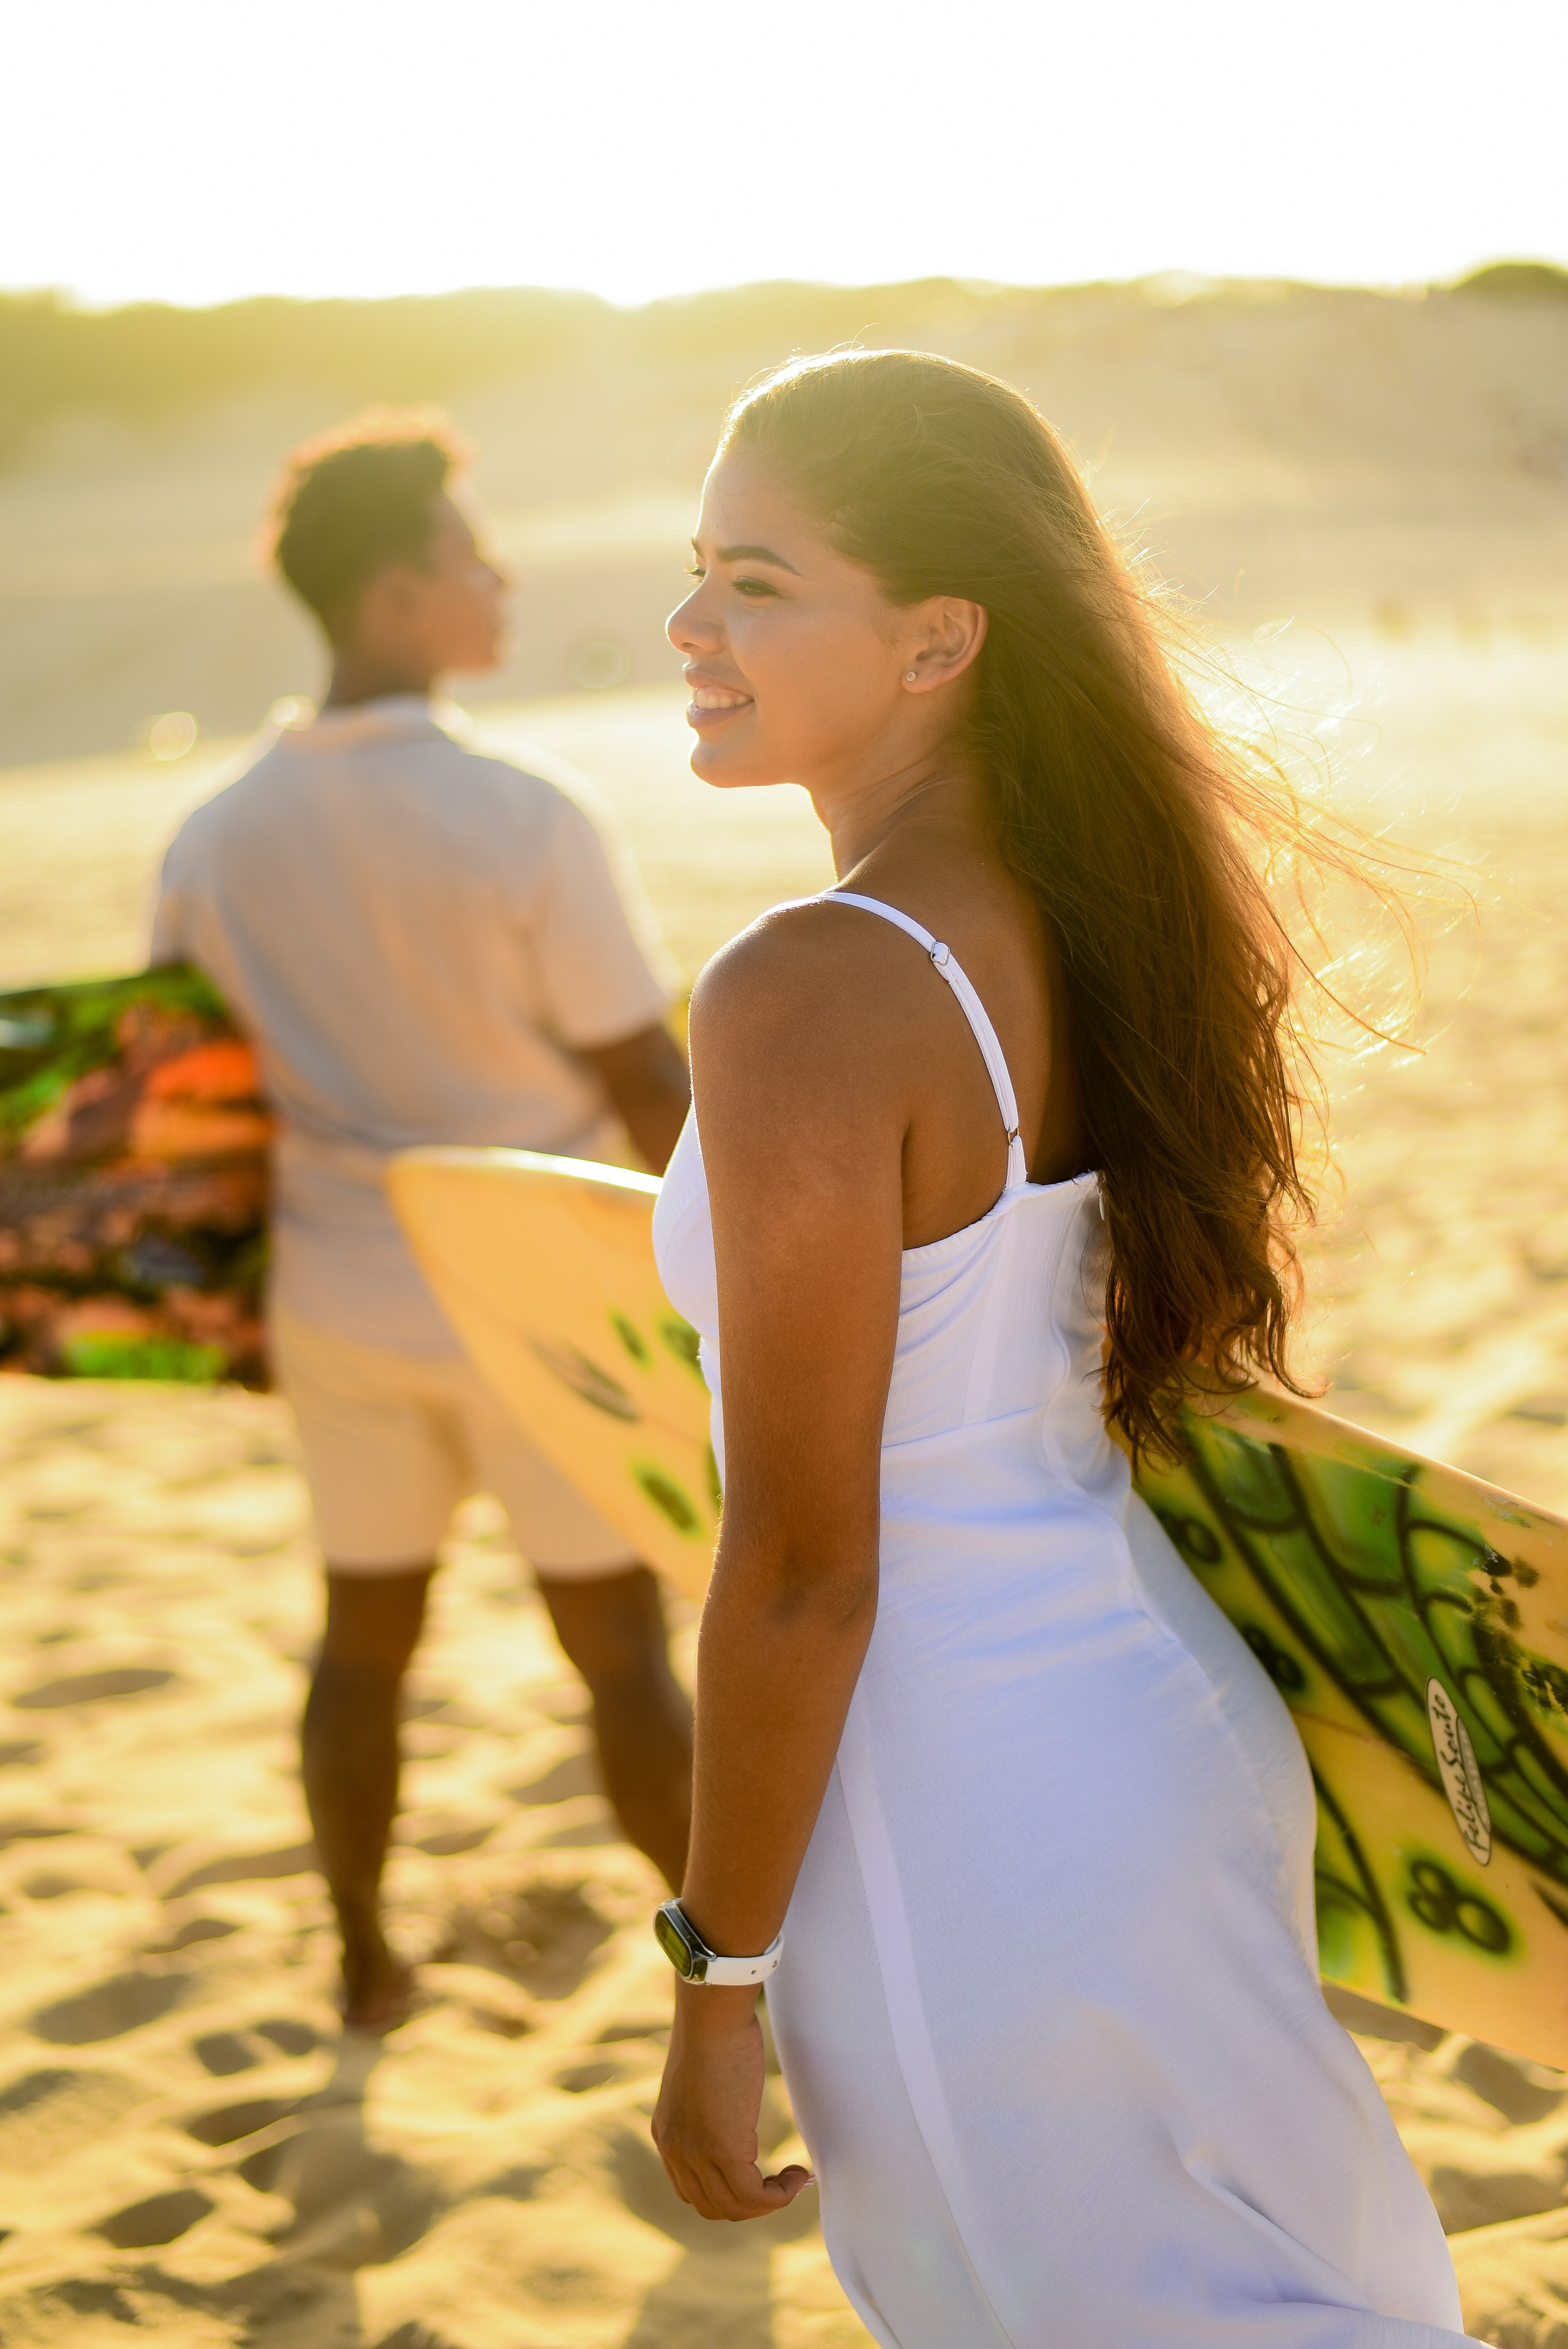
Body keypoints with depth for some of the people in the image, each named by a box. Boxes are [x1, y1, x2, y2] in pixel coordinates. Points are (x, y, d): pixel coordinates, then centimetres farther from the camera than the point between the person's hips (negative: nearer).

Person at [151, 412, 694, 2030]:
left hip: (343, 1305, 5)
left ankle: (366, 1964, 34)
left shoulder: (219, 838, -4)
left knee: (364, 1640, 21)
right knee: (623, 1651, 9)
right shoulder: (522, 822, -21)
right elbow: (647, 1087, -15)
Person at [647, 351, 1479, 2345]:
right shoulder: (1106, 918, 0)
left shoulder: (807, 999, -25)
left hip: (964, 1834, -8)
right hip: (1179, 1734, 8)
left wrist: (714, 1990, -11)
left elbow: (801, 1568, -22)